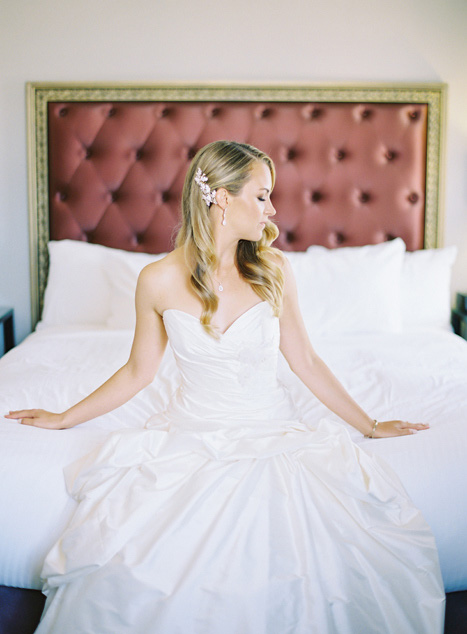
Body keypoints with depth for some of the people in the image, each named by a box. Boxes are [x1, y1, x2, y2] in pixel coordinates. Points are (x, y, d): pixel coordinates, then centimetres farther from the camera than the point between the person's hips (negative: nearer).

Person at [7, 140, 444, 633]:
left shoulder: (272, 269, -1)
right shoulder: (159, 281, -4)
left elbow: (305, 361, 8)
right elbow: (138, 372, 10)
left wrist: (369, 425, 13)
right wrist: (64, 418, 16)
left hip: (273, 430, 1)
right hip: (193, 434, 0)